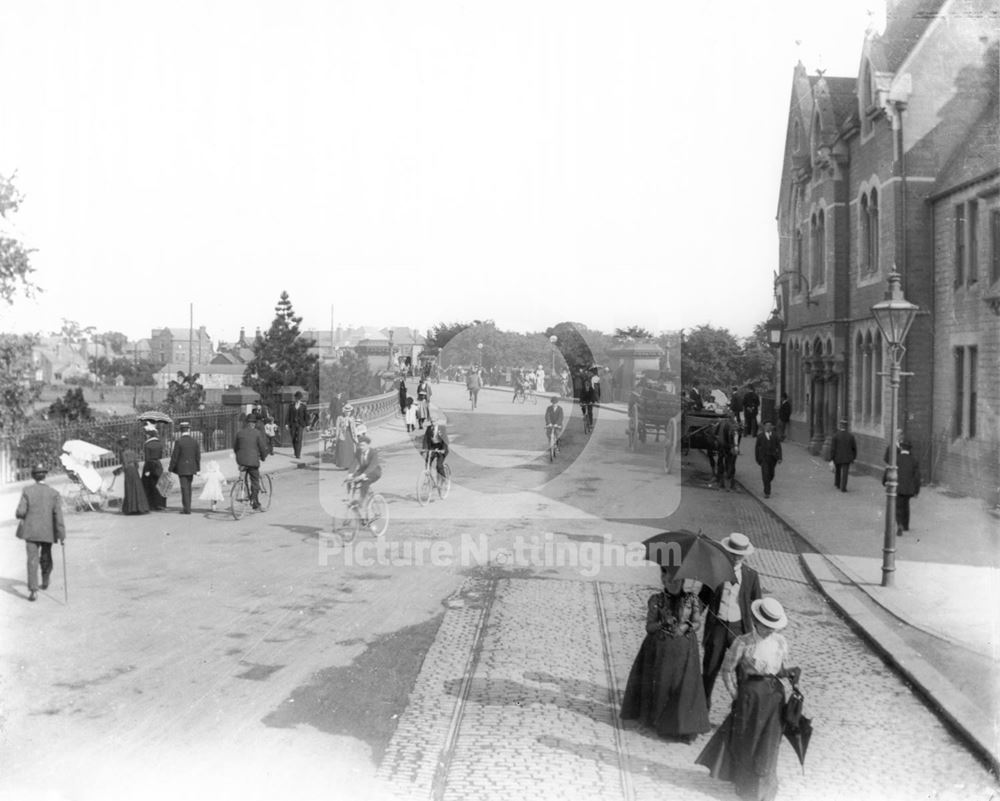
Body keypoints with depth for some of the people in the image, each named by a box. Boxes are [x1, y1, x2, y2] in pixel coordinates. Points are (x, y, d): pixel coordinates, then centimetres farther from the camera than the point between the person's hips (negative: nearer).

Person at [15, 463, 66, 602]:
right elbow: (58, 514, -11)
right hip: (48, 532, 1)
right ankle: (45, 581, 39)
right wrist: (62, 534, -11)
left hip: (31, 531, -1)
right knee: (46, 557, 22)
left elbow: (20, 512, -9)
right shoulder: (54, 493, -5)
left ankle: (33, 590, -12)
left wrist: (20, 516, 15)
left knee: (32, 560, -2)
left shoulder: (27, 491, -6)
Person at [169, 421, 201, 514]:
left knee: (185, 488, -2)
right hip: (191, 468, 4)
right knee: (188, 488, 15)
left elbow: (174, 456, -11)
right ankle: (186, 507, 20)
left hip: (182, 468, -4)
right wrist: (198, 469, 12)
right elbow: (198, 456, 5)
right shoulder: (194, 441, 1)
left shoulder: (179, 441, -12)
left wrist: (171, 469, -4)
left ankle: (187, 509, -3)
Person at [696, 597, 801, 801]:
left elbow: (781, 669, 10)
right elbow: (727, 669, -6)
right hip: (750, 694, -3)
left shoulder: (781, 642, -1)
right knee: (745, 742, 10)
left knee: (768, 744, 9)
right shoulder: (743, 643, -13)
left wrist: (791, 673, -11)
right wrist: (736, 695, -6)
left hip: (774, 694, 3)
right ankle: (745, 784, 33)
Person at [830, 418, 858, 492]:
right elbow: (854, 447, 2)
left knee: (837, 470, 21)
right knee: (845, 473, 2)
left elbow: (832, 448, -12)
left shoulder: (836, 435, -12)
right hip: (847, 458, 0)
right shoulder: (851, 436, -5)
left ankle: (837, 484, 37)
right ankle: (843, 487, -4)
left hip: (837, 457, 0)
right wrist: (854, 457, 16)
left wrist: (831, 459, -8)